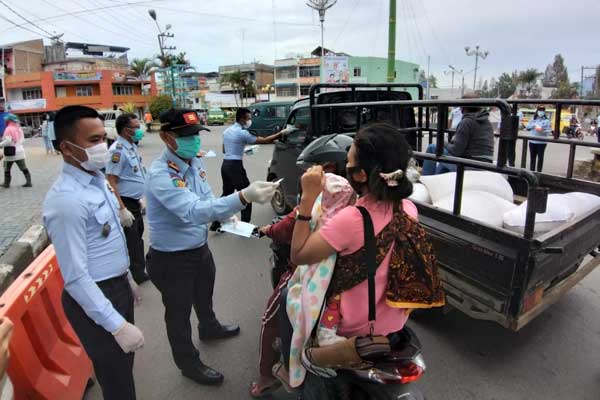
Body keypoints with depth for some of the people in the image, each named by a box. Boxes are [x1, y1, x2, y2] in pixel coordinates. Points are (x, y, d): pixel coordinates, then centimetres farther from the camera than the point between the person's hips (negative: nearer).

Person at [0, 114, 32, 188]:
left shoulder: (8, 129, -14)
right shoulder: (19, 128, 8)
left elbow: (7, 141, -20)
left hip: (11, 153, -6)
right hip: (20, 151, 6)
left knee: (7, 169, 10)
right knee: (24, 168, 5)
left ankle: (6, 183, 18)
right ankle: (28, 182, 0)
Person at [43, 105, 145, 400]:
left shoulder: (97, 179, 2)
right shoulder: (67, 199, -27)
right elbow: (75, 276, -27)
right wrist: (117, 325, -25)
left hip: (118, 287, 8)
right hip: (94, 298, -8)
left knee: (124, 366, 27)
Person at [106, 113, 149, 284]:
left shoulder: (132, 146, 8)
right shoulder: (118, 150, -21)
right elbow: (111, 182, -24)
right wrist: (122, 209, -27)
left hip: (134, 201, 10)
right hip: (125, 203, -10)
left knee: (137, 236, 23)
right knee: (131, 242, 2)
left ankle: (140, 270, 41)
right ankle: (136, 277, 16)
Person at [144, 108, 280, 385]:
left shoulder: (195, 161, -4)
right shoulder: (160, 175, -30)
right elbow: (193, 211, -44)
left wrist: (226, 214, -5)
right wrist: (244, 197, -55)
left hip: (200, 248, 8)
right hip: (172, 259, -8)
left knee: (204, 295, 32)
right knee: (179, 313, 15)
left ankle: (209, 328, 62)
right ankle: (189, 364, 40)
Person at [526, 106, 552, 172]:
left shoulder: (546, 121, 1)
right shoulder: (533, 119, 9)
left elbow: (549, 131, -5)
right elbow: (527, 127, 0)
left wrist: (542, 130, -23)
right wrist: (534, 125, -16)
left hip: (542, 142, -3)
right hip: (532, 141, 3)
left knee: (540, 158, -3)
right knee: (532, 157, 9)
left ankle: (539, 172, 2)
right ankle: (532, 171, 17)